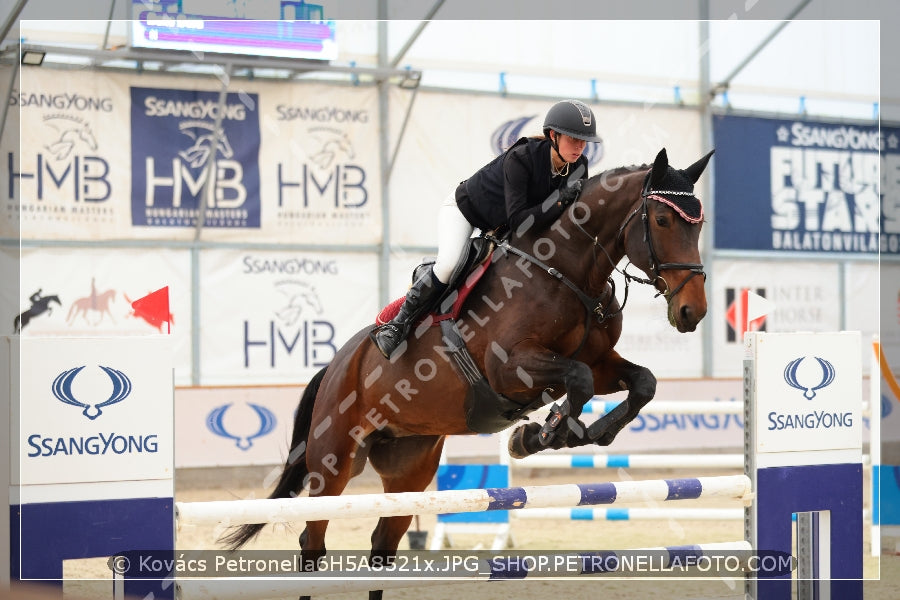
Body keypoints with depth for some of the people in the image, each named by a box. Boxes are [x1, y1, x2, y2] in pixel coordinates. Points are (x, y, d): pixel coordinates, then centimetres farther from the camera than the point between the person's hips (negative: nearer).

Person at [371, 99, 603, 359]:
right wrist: (561, 201, -48)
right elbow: (517, 220, -41)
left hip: (502, 226, 8)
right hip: (464, 210, -8)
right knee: (448, 264, -27)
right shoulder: (520, 158, -36)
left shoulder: (578, 166, -18)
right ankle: (399, 323, -17)